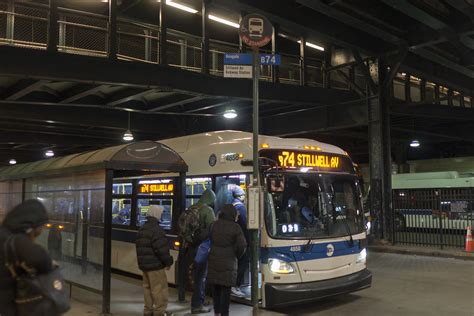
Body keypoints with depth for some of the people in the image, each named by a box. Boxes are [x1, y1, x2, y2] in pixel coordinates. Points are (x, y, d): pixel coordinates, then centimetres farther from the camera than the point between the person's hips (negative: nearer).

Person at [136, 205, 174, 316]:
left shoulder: (142, 229, 14)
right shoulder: (156, 229, -18)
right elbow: (161, 249, -22)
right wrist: (168, 261, -10)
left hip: (144, 264, 10)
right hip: (155, 264, -10)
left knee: (147, 287, 16)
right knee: (160, 288, -2)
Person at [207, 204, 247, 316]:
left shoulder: (215, 224, 2)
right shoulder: (235, 227, -10)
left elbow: (211, 240, 6)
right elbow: (242, 245, -12)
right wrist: (237, 255, 3)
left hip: (214, 259, 4)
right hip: (228, 261, -4)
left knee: (216, 287, 15)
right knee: (226, 288, 4)